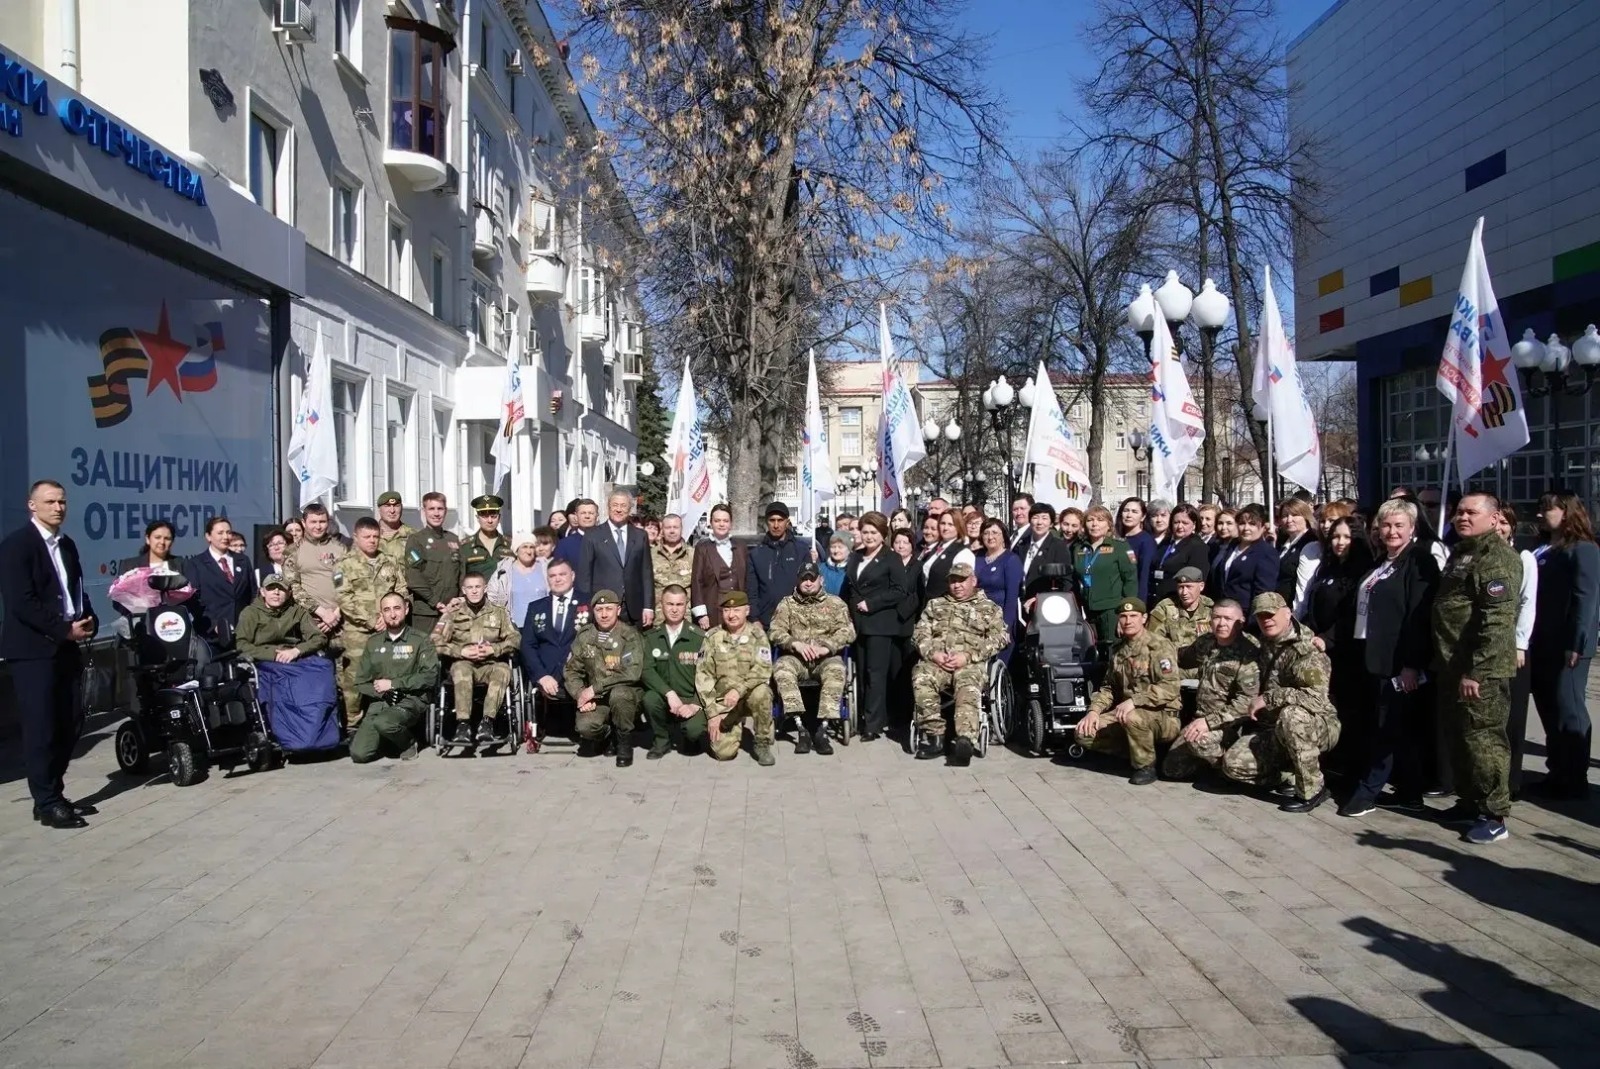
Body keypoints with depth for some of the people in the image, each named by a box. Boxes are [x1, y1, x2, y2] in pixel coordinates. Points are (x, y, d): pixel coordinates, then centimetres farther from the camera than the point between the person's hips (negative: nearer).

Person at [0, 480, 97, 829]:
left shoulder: (67, 545, 15)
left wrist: (87, 622, -1)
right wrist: (64, 629, -17)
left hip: (66, 648, 7)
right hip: (33, 649, -7)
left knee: (70, 724, 8)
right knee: (41, 728, -3)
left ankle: (54, 794, 20)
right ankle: (47, 803, 5)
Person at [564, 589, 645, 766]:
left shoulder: (630, 636, -10)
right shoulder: (584, 637, 4)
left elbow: (632, 673, -23)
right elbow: (572, 670, 6)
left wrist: (595, 688, -23)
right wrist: (581, 695, -13)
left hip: (626, 694, -2)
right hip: (596, 700, 3)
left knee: (618, 693, -37)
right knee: (585, 726, -27)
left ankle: (624, 742, -9)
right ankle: (602, 736, 13)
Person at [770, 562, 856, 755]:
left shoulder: (835, 603, 11)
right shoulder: (786, 604, 14)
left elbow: (848, 632, -1)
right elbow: (775, 631, 3)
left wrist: (825, 647, -17)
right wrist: (795, 643, -16)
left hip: (826, 659, -1)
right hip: (796, 659, 1)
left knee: (836, 670, -35)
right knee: (781, 668, -33)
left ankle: (821, 730, -32)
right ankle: (801, 728, -33)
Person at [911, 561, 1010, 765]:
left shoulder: (989, 608, 20)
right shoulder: (935, 604, 28)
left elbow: (999, 637, 5)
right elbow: (920, 632, 17)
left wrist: (968, 655, -9)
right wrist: (933, 653, -6)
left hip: (971, 662, -2)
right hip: (936, 659, 2)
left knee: (968, 688, -36)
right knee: (921, 678, -32)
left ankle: (964, 740, -51)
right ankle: (933, 735, -25)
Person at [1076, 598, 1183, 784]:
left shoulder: (1159, 646, -13)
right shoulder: (1119, 650, 11)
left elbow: (1171, 687, -24)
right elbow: (1109, 687, 16)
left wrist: (1134, 701, -31)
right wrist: (1094, 710, -3)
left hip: (1164, 718, -7)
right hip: (1126, 715, 7)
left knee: (1133, 718, -39)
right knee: (1085, 733, -9)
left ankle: (1146, 766, -12)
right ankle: (1134, 751, 7)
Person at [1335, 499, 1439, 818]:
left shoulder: (1420, 562, -7)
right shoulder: (1378, 564, 19)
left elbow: (1420, 616, -16)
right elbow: (1357, 612, 22)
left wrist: (1412, 663, -21)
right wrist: (1327, 638, 14)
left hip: (1398, 662, -8)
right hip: (1371, 658, 8)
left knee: (1386, 730, -2)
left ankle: (1367, 792, 4)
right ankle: (1408, 794, 19)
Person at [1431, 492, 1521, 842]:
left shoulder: (1497, 557, -13)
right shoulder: (1461, 553, 17)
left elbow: (1497, 620, -22)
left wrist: (1475, 670, -25)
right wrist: (1443, 663, 21)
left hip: (1481, 671, -9)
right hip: (1452, 667, 10)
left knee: (1483, 738, -4)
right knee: (1457, 736, 16)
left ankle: (1493, 815, 5)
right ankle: (1469, 801, 28)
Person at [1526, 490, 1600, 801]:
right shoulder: (1544, 551, 16)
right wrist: (1530, 640, 11)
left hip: (1567, 646, -8)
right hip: (1542, 645, 8)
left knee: (1568, 709, -2)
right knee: (1548, 709, 10)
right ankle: (1558, 774, 18)